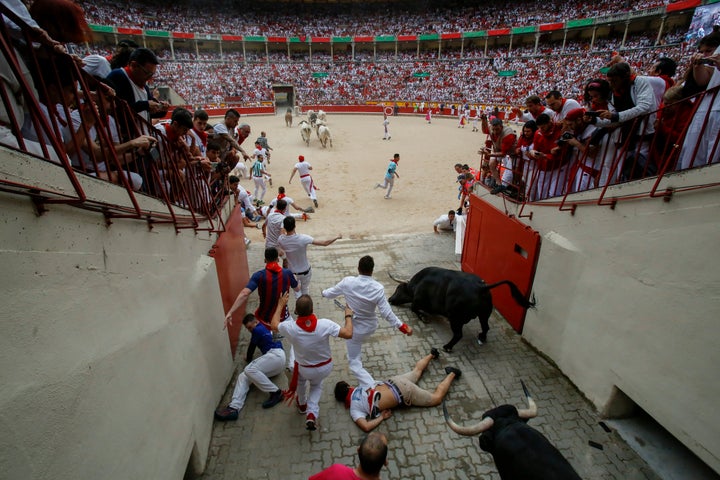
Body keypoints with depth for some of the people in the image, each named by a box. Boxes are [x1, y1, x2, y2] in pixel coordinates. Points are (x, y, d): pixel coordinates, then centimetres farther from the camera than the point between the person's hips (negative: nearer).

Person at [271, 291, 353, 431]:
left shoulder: (290, 328, -27)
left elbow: (274, 325, -3)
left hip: (305, 369, 0)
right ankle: (312, 414, 14)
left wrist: (281, 305, 6)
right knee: (316, 385, 33)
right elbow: (348, 334, -24)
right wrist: (348, 316, -8)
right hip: (326, 368, 0)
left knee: (301, 377, 36)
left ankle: (302, 404, 57)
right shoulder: (325, 324, -31)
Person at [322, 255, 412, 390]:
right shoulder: (378, 288, -23)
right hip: (370, 327, 3)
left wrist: (324, 292, 19)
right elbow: (386, 313, -22)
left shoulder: (348, 282, -22)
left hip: (354, 328, -3)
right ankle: (358, 356, 64)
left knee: (354, 363, 7)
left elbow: (330, 293, -4)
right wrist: (402, 326, -12)